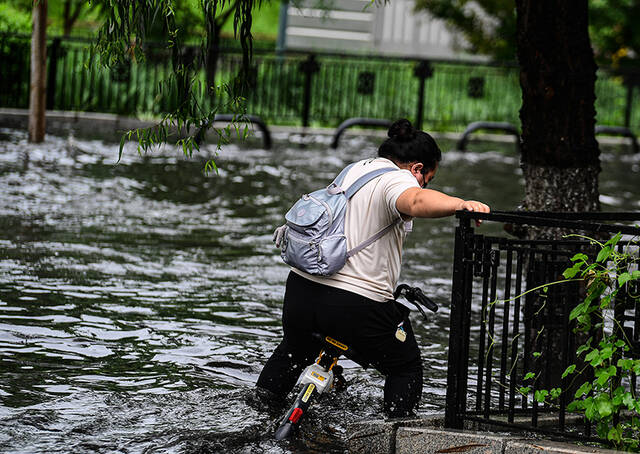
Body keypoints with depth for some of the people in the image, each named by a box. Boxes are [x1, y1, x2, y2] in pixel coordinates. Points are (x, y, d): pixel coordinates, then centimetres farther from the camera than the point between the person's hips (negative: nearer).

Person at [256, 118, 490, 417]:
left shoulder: (354, 170, 19)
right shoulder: (397, 179, -10)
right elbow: (416, 202, -34)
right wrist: (461, 204, -49)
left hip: (301, 289, 8)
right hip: (357, 304, -8)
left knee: (294, 350, 36)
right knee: (406, 369, 14)